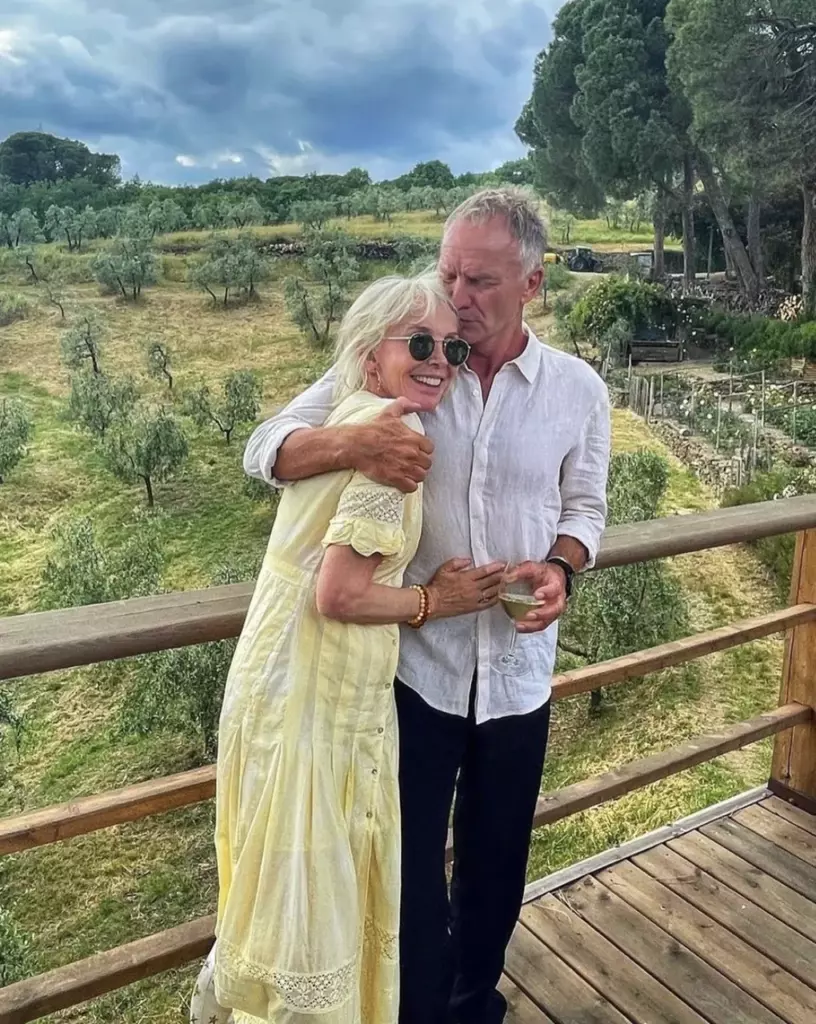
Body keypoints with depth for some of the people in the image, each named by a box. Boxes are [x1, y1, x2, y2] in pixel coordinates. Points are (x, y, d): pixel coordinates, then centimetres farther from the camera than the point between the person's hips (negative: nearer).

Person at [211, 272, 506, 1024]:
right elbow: (340, 594, -24)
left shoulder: (353, 418, 10)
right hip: (313, 697, -10)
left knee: (316, 887, 25)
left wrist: (427, 584, 8)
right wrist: (434, 601, -8)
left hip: (316, 686, 10)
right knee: (308, 895, 10)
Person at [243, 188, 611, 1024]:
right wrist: (349, 443, -34)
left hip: (518, 667, 2)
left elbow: (583, 508, 8)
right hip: (415, 661, -2)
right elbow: (265, 451, -12)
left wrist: (560, 568, -15)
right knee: (412, 854, 12)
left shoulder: (578, 390, -3)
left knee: (496, 855, 21)